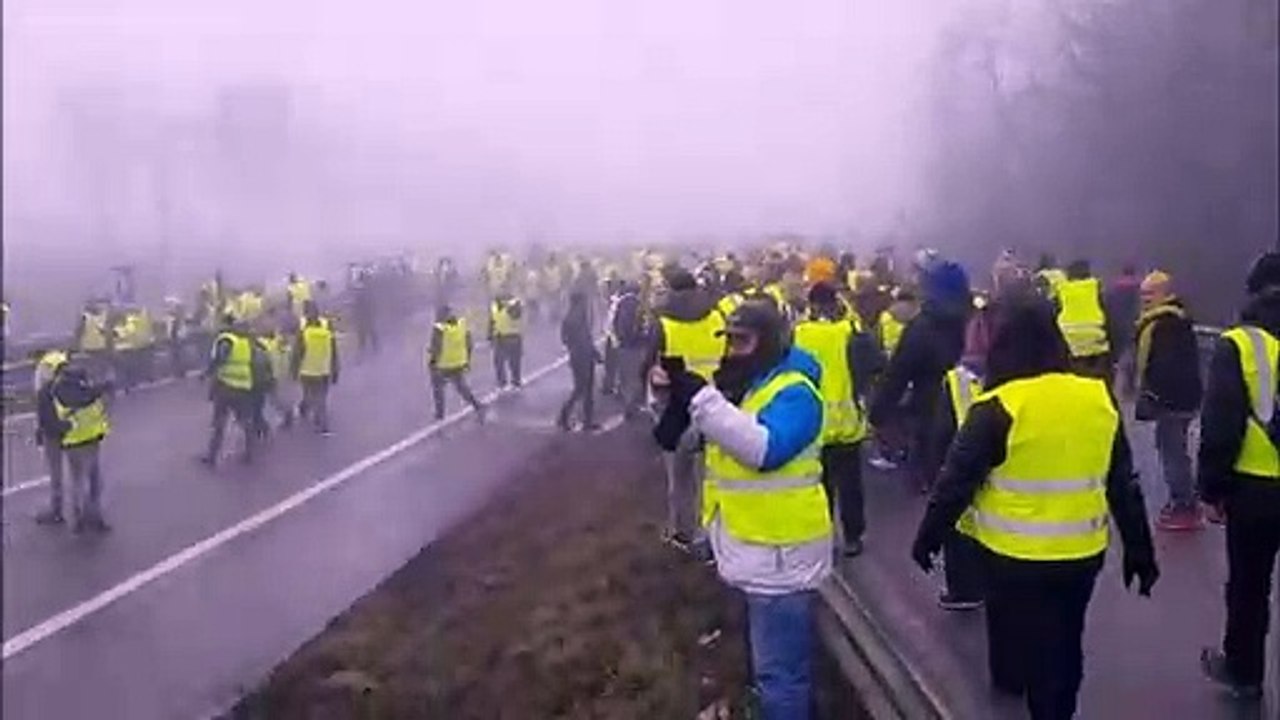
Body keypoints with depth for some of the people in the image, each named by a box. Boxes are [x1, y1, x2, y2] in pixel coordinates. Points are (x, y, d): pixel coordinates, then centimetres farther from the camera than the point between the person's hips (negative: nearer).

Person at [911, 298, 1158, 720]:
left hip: (1017, 557, -4)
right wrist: (1139, 551, 13)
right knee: (1065, 648, 20)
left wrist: (928, 537, 1)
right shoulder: (1101, 399, -1)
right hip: (1083, 553, 4)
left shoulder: (999, 408, -16)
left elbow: (956, 480, -11)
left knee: (1034, 652, 15)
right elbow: (1124, 485, 6)